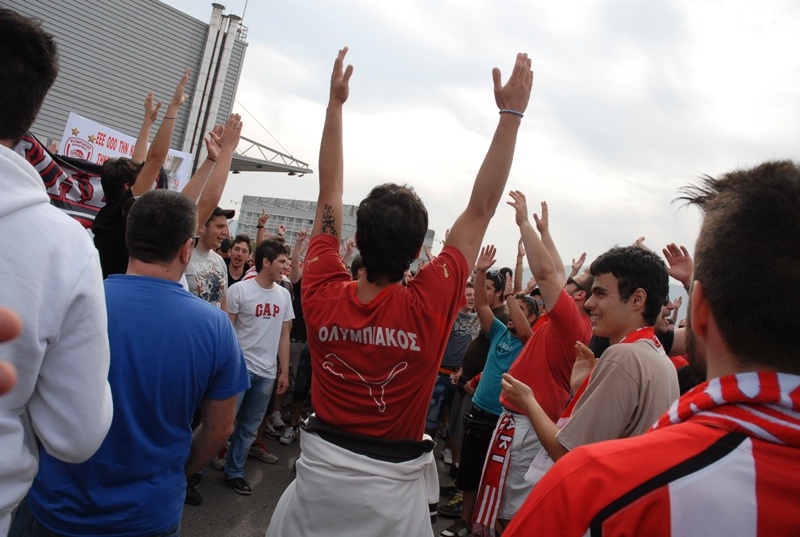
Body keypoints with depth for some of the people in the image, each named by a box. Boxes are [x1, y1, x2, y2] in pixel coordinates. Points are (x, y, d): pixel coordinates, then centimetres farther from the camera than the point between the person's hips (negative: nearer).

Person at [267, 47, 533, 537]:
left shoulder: (323, 297, -15)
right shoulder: (428, 308, -21)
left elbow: (330, 197, -4)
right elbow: (481, 209, -15)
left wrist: (335, 103, 4)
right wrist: (511, 114, -10)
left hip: (320, 472, 2)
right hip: (391, 488, -2)